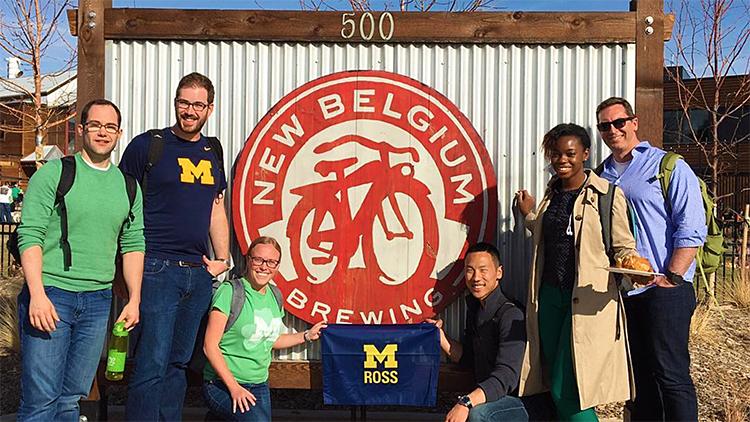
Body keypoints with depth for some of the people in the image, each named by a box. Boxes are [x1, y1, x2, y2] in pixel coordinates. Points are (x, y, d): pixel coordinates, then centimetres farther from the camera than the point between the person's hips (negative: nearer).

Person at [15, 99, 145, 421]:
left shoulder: (128, 186, 12)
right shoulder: (53, 173, -1)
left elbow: (133, 245, 14)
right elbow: (30, 235, -7)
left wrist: (134, 299, 7)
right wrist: (37, 294, -16)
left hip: (98, 300, 4)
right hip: (50, 295, -4)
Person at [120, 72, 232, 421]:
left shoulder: (212, 152, 14)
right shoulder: (147, 145, -3)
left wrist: (222, 258, 10)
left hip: (199, 274, 6)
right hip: (157, 270, -5)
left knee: (179, 362, 13)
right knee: (152, 363, -8)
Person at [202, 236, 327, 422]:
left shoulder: (274, 297, 8)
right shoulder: (230, 291, -12)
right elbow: (210, 345, -14)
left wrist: (307, 335, 16)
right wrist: (234, 387, -18)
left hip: (260, 386, 7)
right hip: (223, 385, -7)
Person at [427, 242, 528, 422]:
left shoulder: (511, 315, -17)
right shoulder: (474, 309, 9)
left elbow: (506, 376, -26)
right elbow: (467, 357, 17)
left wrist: (466, 403, -37)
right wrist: (439, 335, 2)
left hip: (522, 403, -7)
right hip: (487, 398, 7)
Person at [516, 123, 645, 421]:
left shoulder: (608, 194, -6)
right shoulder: (552, 194, 13)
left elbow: (623, 248, -5)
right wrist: (529, 214, 25)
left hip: (589, 300, -6)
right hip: (550, 296, 6)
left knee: (566, 391, -8)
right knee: (557, 390, 10)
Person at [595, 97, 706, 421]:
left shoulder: (670, 167, 0)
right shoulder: (601, 177, 15)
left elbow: (692, 230, -7)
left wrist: (672, 278, -15)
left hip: (664, 291, -5)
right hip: (619, 292, 6)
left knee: (671, 375, -5)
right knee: (637, 374, 12)